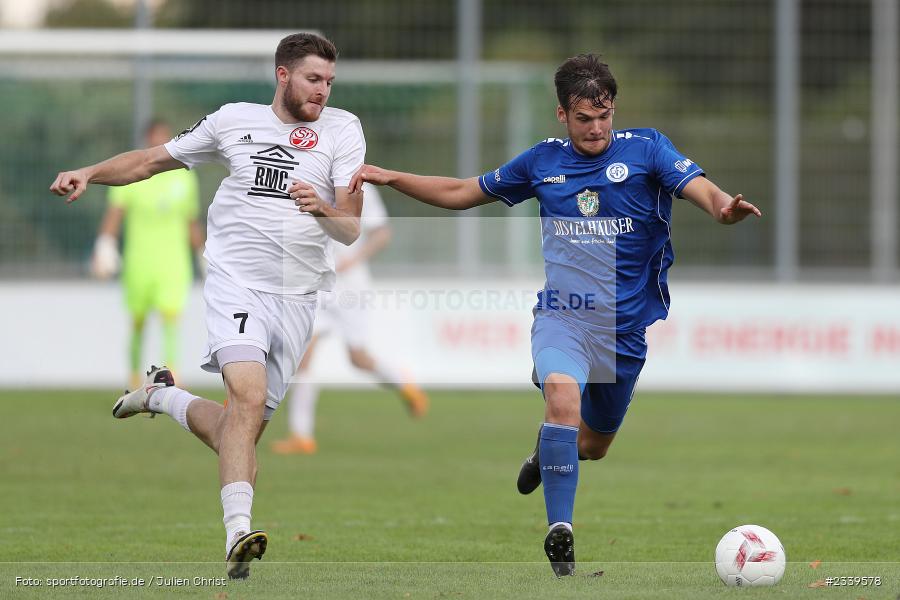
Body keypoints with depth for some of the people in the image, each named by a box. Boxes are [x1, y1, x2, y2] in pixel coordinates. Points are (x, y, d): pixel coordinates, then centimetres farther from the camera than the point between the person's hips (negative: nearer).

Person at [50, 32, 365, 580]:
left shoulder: (343, 129, 4)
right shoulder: (235, 120, 7)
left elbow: (351, 230, 0)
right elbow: (154, 160, 17)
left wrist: (323, 209, -22)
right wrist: (89, 173, 3)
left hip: (298, 298, 2)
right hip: (236, 282, -2)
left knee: (242, 431, 4)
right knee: (248, 398, -26)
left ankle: (164, 396, 32)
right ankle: (238, 532, -32)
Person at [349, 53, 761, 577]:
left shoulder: (646, 149, -5)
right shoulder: (544, 161, 3)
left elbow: (701, 189, -21)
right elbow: (461, 193, 14)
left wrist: (725, 207, -44)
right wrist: (390, 177, 5)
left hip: (629, 324, 0)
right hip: (562, 314, 0)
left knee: (594, 444, 14)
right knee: (563, 398, -30)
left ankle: (546, 452, 52)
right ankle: (560, 533, -26)